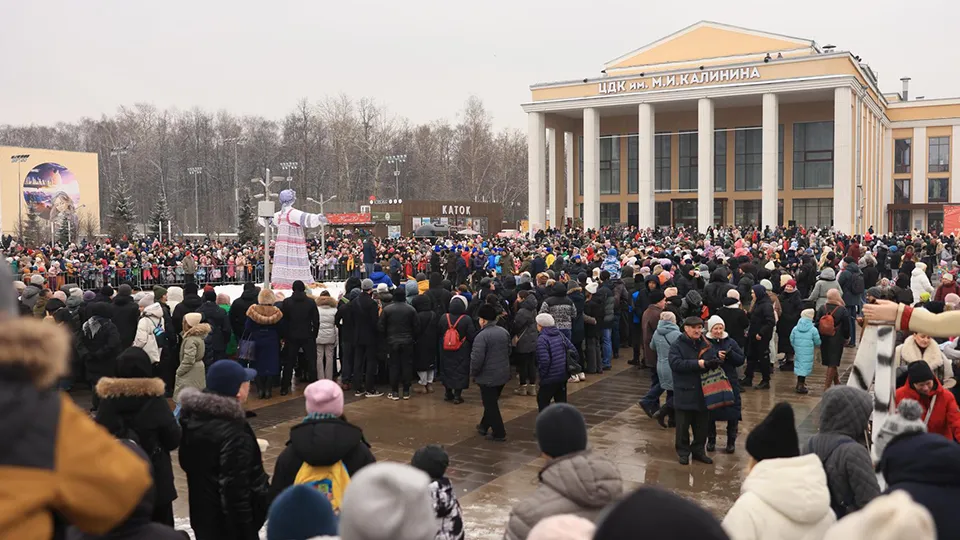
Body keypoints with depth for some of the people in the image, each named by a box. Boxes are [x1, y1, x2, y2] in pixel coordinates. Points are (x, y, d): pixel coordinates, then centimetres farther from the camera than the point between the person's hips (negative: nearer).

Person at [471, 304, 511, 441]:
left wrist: (473, 373, -8)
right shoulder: (504, 332, 4)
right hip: (503, 374, 8)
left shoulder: (482, 336, -21)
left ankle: (499, 433, 8)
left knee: (490, 405, 4)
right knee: (491, 402, 22)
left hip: (488, 377, -8)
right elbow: (508, 351, 15)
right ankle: (484, 426, 35)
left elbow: (477, 358, -24)